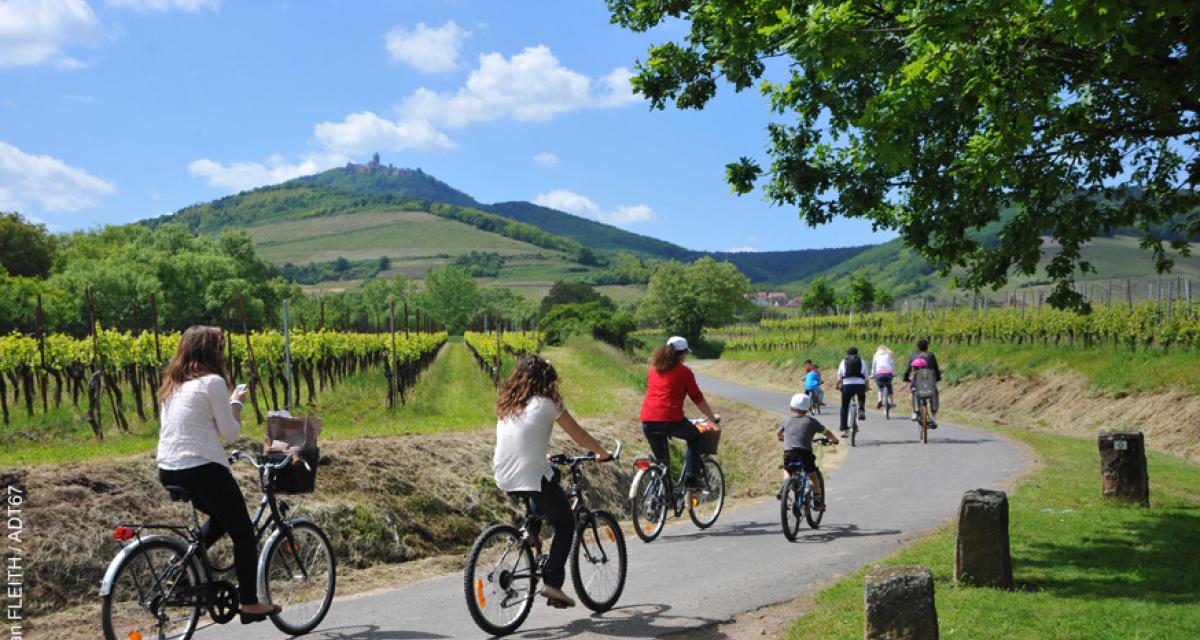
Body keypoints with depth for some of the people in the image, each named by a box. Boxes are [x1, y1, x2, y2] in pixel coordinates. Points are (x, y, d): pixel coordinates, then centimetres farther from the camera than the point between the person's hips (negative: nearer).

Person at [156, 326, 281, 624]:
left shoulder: (172, 385, 13)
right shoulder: (213, 382, -9)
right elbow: (230, 433, -6)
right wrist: (236, 403, 10)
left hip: (168, 471, 8)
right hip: (203, 470, -8)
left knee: (222, 518, 30)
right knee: (244, 533, 8)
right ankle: (250, 604, 10)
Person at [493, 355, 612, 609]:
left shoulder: (506, 405, 12)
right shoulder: (546, 404, -5)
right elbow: (579, 436, 3)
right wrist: (603, 453, 20)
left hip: (503, 480, 6)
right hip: (532, 478, -6)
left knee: (551, 474, 35)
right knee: (565, 525, 15)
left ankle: (531, 530, 22)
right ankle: (552, 583, 2)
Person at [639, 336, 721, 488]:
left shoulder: (653, 369, 19)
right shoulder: (684, 371, 4)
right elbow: (698, 399, 8)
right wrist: (713, 417, 23)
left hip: (647, 421, 5)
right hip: (671, 420, -5)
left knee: (661, 459, 20)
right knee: (694, 437, 23)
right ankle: (691, 478, 14)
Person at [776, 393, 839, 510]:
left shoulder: (787, 420, 16)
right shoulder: (811, 421, 11)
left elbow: (778, 433, 28)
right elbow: (827, 432, 13)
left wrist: (783, 438, 50)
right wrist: (834, 439, 33)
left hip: (789, 453, 2)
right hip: (805, 452, -1)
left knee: (787, 470, 29)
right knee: (813, 476, 16)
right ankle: (818, 501, 15)